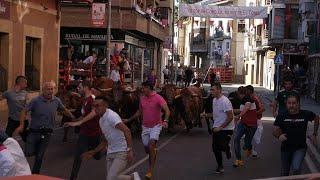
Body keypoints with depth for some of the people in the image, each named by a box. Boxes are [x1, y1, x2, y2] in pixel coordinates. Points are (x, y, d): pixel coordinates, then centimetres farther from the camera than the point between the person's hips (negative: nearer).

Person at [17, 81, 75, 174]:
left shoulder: (57, 101, -2)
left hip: (47, 133, 2)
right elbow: (24, 111, -8)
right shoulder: (36, 100, -12)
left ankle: (35, 174, 25)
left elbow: (64, 110, 16)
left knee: (39, 156, 8)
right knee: (29, 153, -9)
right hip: (34, 131, -2)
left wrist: (74, 118, 19)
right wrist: (21, 125, -17)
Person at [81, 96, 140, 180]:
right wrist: (92, 152, 16)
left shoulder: (111, 116, -16)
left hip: (122, 152, -9)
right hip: (110, 153, 9)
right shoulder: (101, 120, 12)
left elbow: (126, 130, -26)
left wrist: (130, 150, -31)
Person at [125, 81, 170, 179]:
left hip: (156, 126, -6)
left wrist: (165, 121, -41)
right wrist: (128, 120, 19)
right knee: (147, 149, 9)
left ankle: (150, 171, -17)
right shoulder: (142, 99, 4)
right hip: (145, 127, 6)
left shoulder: (158, 98, -14)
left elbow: (167, 110, -25)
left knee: (151, 145, -22)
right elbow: (139, 112, 20)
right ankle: (154, 149, 46)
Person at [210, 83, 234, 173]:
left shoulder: (225, 101, -21)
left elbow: (230, 117, -23)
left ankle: (227, 148, 22)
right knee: (215, 148, 7)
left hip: (226, 129, -8)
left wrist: (220, 127, -23)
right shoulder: (214, 100, 8)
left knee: (222, 147, -15)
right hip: (216, 128, 8)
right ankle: (220, 166, 23)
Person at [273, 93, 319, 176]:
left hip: (300, 148, -2)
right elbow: (275, 130, -5)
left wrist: (314, 134, 10)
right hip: (286, 148, 2)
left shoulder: (305, 114, -9)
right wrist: (279, 136, -28)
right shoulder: (281, 116, -9)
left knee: (296, 168, -26)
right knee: (284, 173, 15)